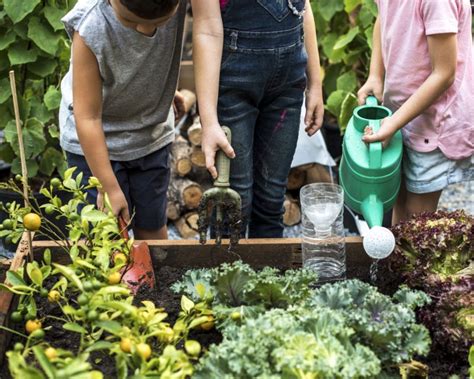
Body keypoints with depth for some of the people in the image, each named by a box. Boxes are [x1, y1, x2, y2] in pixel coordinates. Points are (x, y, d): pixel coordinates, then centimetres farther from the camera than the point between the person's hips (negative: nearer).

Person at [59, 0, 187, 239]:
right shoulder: (90, 27, -32)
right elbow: (88, 117, -24)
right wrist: (109, 187, -20)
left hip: (152, 134, 4)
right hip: (95, 141, -3)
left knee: (152, 228, 11)